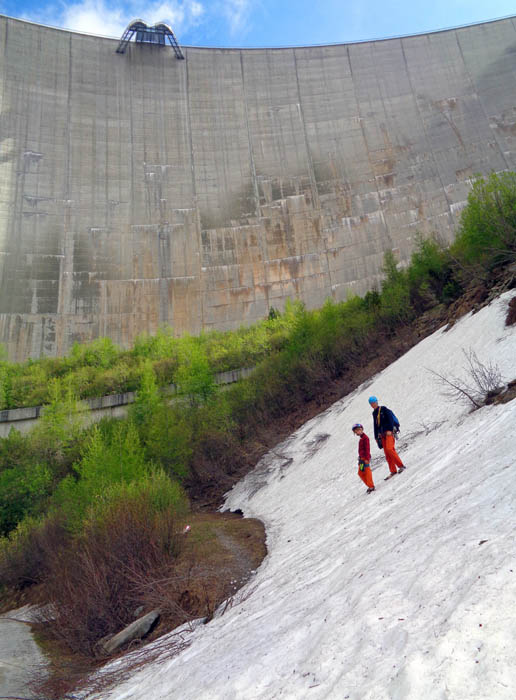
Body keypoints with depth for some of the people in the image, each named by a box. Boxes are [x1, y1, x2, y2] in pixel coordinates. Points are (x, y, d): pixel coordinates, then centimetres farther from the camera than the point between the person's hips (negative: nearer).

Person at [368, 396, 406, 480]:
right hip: (382, 434, 7)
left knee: (389, 449, -23)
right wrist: (376, 437, 20)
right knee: (387, 454, 1)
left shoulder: (384, 409, -1)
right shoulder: (374, 413, 18)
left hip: (389, 432, -7)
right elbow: (375, 425, 22)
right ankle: (393, 471, 3)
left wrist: (389, 430, -19)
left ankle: (401, 465, -16)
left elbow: (390, 418, -10)